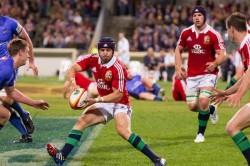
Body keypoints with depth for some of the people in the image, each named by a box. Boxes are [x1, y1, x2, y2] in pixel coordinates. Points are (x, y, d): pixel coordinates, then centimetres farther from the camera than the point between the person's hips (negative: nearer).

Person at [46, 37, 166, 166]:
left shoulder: (118, 68, -25)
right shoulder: (93, 59, -7)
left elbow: (118, 95, -27)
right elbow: (73, 69, -11)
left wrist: (96, 100, -35)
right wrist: (71, 81, -34)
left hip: (120, 104, -7)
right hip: (104, 103, 7)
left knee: (123, 131, -30)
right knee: (81, 122, -4)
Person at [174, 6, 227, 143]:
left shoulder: (213, 34, -11)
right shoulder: (186, 33, 0)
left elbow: (222, 55, -11)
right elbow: (178, 50, 13)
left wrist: (215, 64, -32)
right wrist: (178, 68, 2)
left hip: (208, 74, -4)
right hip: (192, 75, 4)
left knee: (203, 102, -21)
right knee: (192, 106, -1)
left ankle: (200, 134, -2)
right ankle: (211, 110, 34)